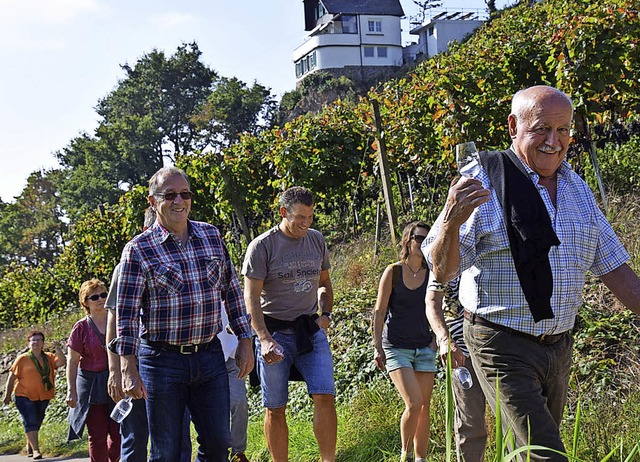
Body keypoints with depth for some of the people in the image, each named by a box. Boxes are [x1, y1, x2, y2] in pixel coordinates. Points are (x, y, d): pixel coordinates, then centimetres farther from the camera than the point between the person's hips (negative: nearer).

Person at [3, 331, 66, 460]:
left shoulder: (49, 357, 5)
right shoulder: (22, 359, -5)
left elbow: (61, 362, -10)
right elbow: (12, 377, -3)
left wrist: (57, 349, -22)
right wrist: (7, 395, -5)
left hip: (43, 397, 4)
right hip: (25, 396, -4)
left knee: (36, 423, 14)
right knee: (30, 422, -13)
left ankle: (29, 446, 32)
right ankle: (35, 450, -14)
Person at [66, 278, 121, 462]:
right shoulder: (81, 328, -3)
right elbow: (72, 361, -3)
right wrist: (71, 390, -10)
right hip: (91, 385, -2)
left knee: (118, 432, 2)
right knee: (97, 435, 1)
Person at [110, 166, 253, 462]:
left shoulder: (212, 236, 7)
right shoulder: (138, 250, -6)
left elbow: (232, 290, 13)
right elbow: (126, 313, -8)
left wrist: (244, 341, 9)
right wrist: (128, 369, -14)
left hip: (210, 357, 4)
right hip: (162, 359, -4)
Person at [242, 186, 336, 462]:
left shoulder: (317, 240, 8)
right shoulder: (262, 246, -8)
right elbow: (251, 297, -11)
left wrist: (326, 314, 6)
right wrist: (264, 338, -21)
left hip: (311, 330, 3)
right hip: (275, 332, -3)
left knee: (325, 397, -10)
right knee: (275, 408, 2)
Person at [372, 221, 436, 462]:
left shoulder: (432, 275, 6)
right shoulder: (393, 271, -4)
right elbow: (379, 311, -3)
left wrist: (437, 339, 3)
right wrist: (377, 346, -8)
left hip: (424, 348, 4)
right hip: (396, 347, -4)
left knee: (425, 407, 3)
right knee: (414, 404, -15)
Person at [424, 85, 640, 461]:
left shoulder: (578, 189, 9)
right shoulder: (484, 186, -10)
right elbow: (442, 272, -13)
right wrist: (451, 222, -31)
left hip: (559, 347, 6)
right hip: (503, 348, -6)